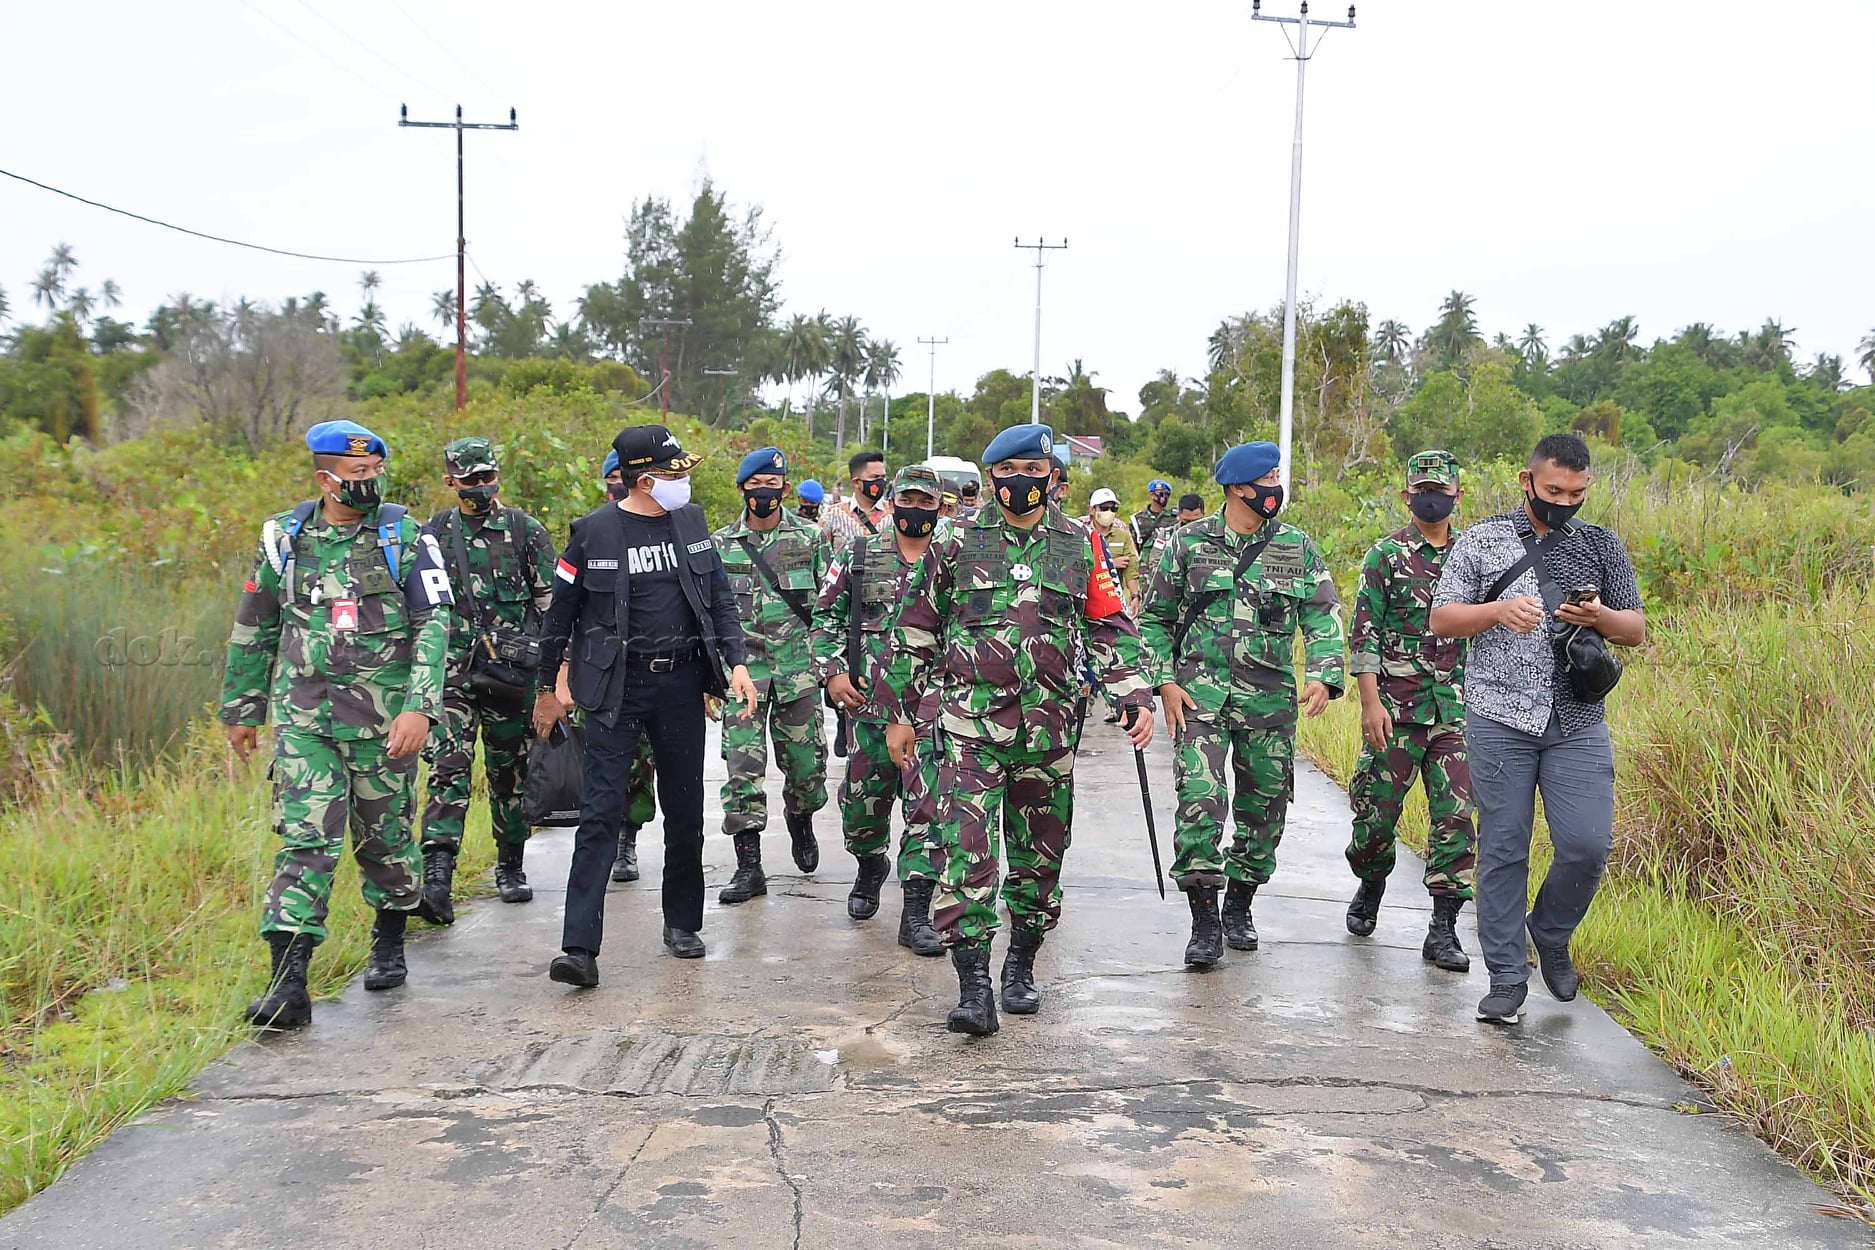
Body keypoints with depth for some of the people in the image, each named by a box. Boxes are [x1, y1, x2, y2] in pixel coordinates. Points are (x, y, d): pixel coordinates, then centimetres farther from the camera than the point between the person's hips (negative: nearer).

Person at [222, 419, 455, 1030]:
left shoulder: (406, 538, -2)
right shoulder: (283, 538, 5)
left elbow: (435, 624, -10)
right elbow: (254, 630, 15)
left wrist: (419, 706, -21)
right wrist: (241, 709, 17)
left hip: (383, 716, -1)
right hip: (302, 716, 1)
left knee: (384, 836, 11)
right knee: (304, 840, -8)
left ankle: (389, 944, 34)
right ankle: (289, 984, -8)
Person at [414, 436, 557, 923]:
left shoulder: (525, 531, 3)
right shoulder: (434, 534, 8)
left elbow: (552, 603, 4)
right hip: (451, 673, 0)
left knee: (510, 772, 9)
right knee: (448, 768, -12)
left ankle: (510, 868, 25)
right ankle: (437, 878, -20)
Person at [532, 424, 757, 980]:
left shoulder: (691, 521, 7)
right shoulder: (594, 531, -6)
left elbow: (720, 597, 13)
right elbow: (560, 613, 2)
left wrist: (737, 663, 1)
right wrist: (546, 690, 6)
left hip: (682, 683, 4)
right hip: (617, 686, -4)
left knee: (685, 810, 11)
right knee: (601, 812, -9)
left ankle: (683, 923, 26)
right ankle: (580, 946, -10)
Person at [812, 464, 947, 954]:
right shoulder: (858, 557, 7)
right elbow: (825, 617, 10)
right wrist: (832, 672, -3)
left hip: (933, 703, -1)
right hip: (868, 700, 1)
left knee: (928, 805, -8)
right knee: (863, 798, 10)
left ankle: (916, 912, -2)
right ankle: (870, 867, 40)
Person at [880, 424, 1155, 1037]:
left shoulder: (1079, 545, 7)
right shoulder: (958, 544, 4)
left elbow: (1112, 627, 12)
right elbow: (913, 632, 9)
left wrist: (1136, 697, 0)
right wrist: (898, 713, 7)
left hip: (1048, 726, 2)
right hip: (970, 720, -2)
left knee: (1039, 853, 10)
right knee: (966, 853, -12)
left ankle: (1021, 966, 27)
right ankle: (974, 987, -11)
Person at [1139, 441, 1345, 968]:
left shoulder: (1298, 548, 6)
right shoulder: (1189, 542, 2)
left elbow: (1323, 618, 1)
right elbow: (1155, 617, 8)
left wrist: (1323, 676, -16)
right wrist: (1165, 682, -3)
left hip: (1269, 698, 3)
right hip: (1200, 690, -2)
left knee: (1264, 806, 9)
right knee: (1200, 797, -15)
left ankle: (1240, 905, 29)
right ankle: (1204, 921, -7)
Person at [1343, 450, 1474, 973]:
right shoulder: (1386, 555, 0)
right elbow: (1364, 632, -4)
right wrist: (1370, 701, -12)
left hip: (1456, 710, 2)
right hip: (1396, 707, -2)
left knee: (1455, 816, -4)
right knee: (1378, 808, 5)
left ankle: (1443, 929, 1)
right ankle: (1371, 888, 32)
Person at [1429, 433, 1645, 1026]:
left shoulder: (1603, 546, 12)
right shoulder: (1482, 540, 7)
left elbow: (1637, 631, 14)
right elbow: (1441, 619, 4)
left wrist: (1600, 616, -9)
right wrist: (1500, 609, -15)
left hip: (1578, 723, 2)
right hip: (1499, 718, -1)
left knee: (1588, 843, -8)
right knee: (1503, 849, 2)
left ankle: (1551, 933, 21)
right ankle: (1507, 979, 11)